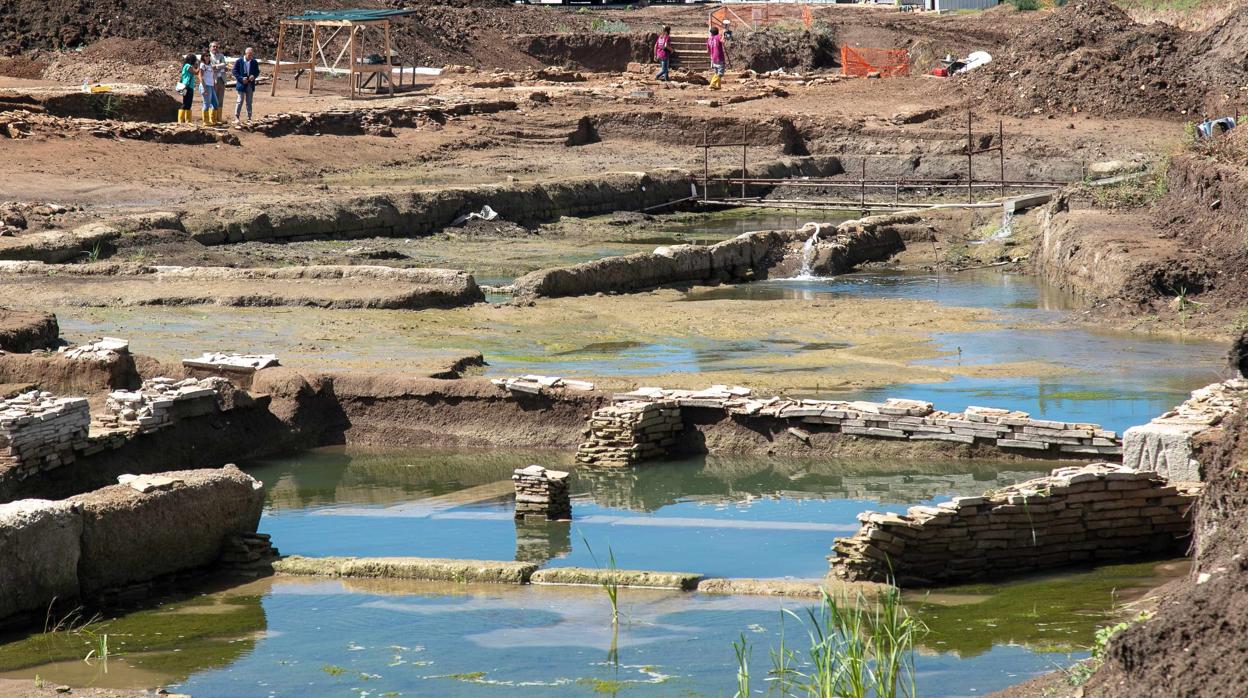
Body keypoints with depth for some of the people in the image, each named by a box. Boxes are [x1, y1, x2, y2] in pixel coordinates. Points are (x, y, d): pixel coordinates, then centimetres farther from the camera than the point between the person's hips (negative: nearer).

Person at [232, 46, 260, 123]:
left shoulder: (254, 62, 5)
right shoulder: (239, 61, -6)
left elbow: (257, 72, 11)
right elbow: (235, 71, -5)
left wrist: (254, 76, -12)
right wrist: (241, 79, -16)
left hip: (250, 84, 4)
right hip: (241, 84, -4)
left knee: (249, 102, 9)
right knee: (240, 101, -5)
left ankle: (249, 117, 15)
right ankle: (237, 117, 1)